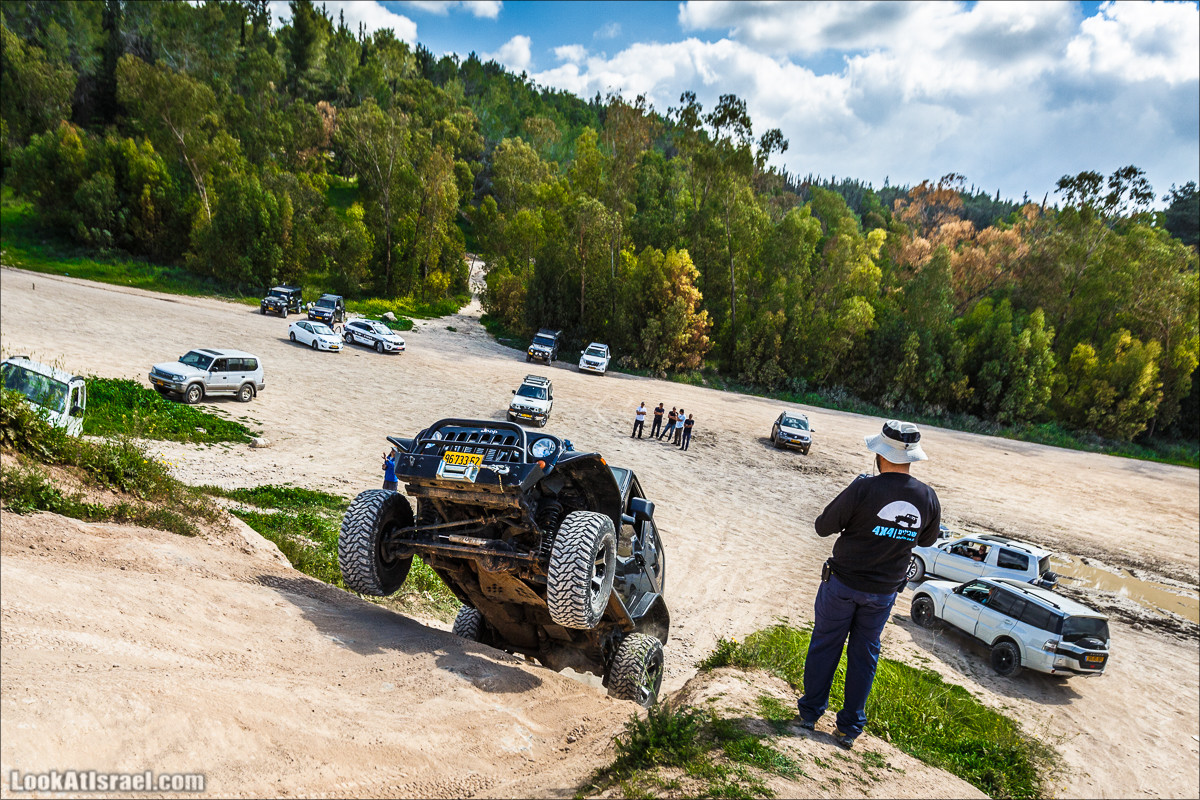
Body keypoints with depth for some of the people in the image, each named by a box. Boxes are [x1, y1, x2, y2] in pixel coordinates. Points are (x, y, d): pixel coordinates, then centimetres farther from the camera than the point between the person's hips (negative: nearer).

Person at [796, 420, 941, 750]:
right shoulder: (928, 498, -8)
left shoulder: (864, 489, -22)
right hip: (884, 591, 4)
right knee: (864, 654, 16)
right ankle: (850, 728, 24)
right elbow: (927, 539, 11)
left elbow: (823, 527, -12)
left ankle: (810, 712, 26)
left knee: (825, 645, 14)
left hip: (843, 583, -3)